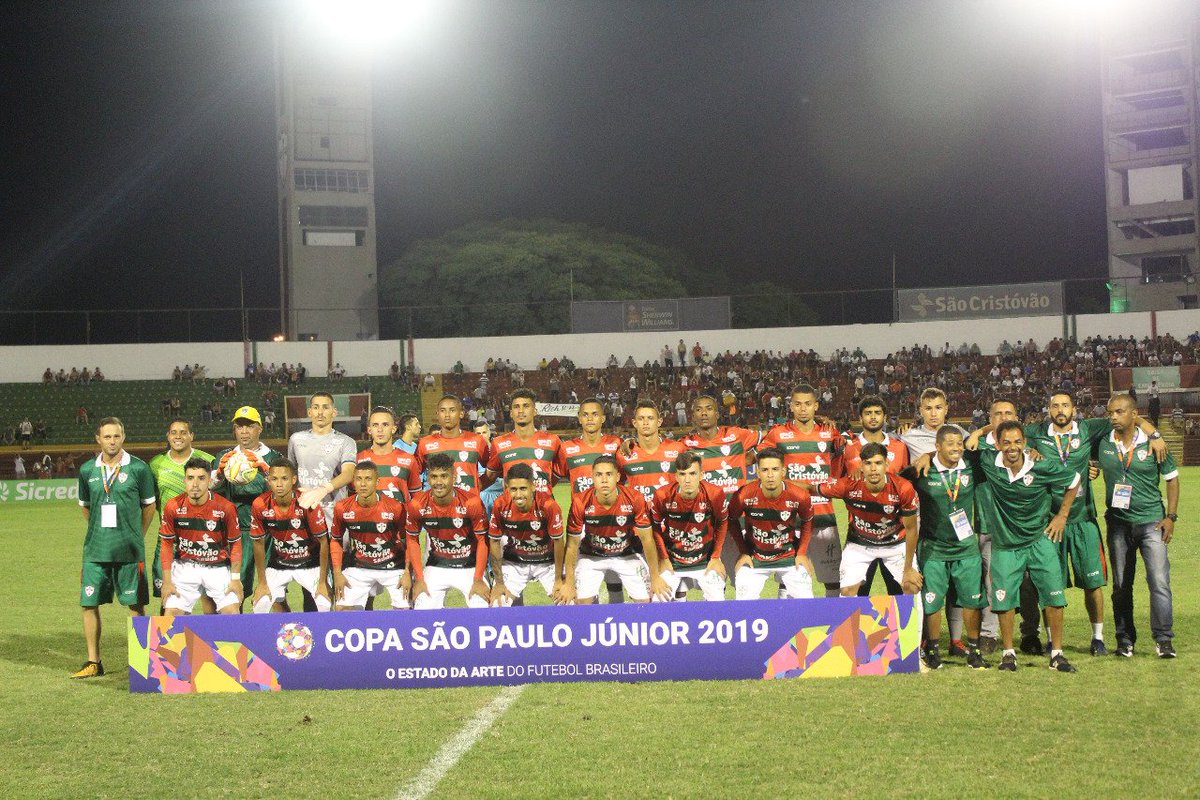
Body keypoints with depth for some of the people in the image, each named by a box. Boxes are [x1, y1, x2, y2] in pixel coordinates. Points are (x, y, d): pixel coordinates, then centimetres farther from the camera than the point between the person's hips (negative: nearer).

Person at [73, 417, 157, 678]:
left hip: (128, 550, -3)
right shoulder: (87, 470, 7)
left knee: (135, 604, 0)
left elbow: (149, 505, 7)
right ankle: (93, 662, 13)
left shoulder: (138, 468, -2)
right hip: (95, 549, 3)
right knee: (89, 603, 3)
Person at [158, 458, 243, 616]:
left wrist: (236, 578, -5)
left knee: (232, 611, -14)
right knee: (171, 613, -7)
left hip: (218, 567, -1)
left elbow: (235, 543, -1)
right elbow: (167, 544, 1)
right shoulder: (173, 507, -9)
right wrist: (167, 582, 0)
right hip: (185, 567, 1)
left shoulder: (226, 507, -13)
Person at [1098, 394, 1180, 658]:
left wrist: (1171, 516, -2)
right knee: (1121, 585, 8)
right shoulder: (1103, 443, 0)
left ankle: (1163, 639, -6)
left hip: (1151, 521, -2)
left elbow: (1172, 478, 3)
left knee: (1159, 581, -11)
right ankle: (1125, 640, 17)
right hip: (1118, 522, 3)